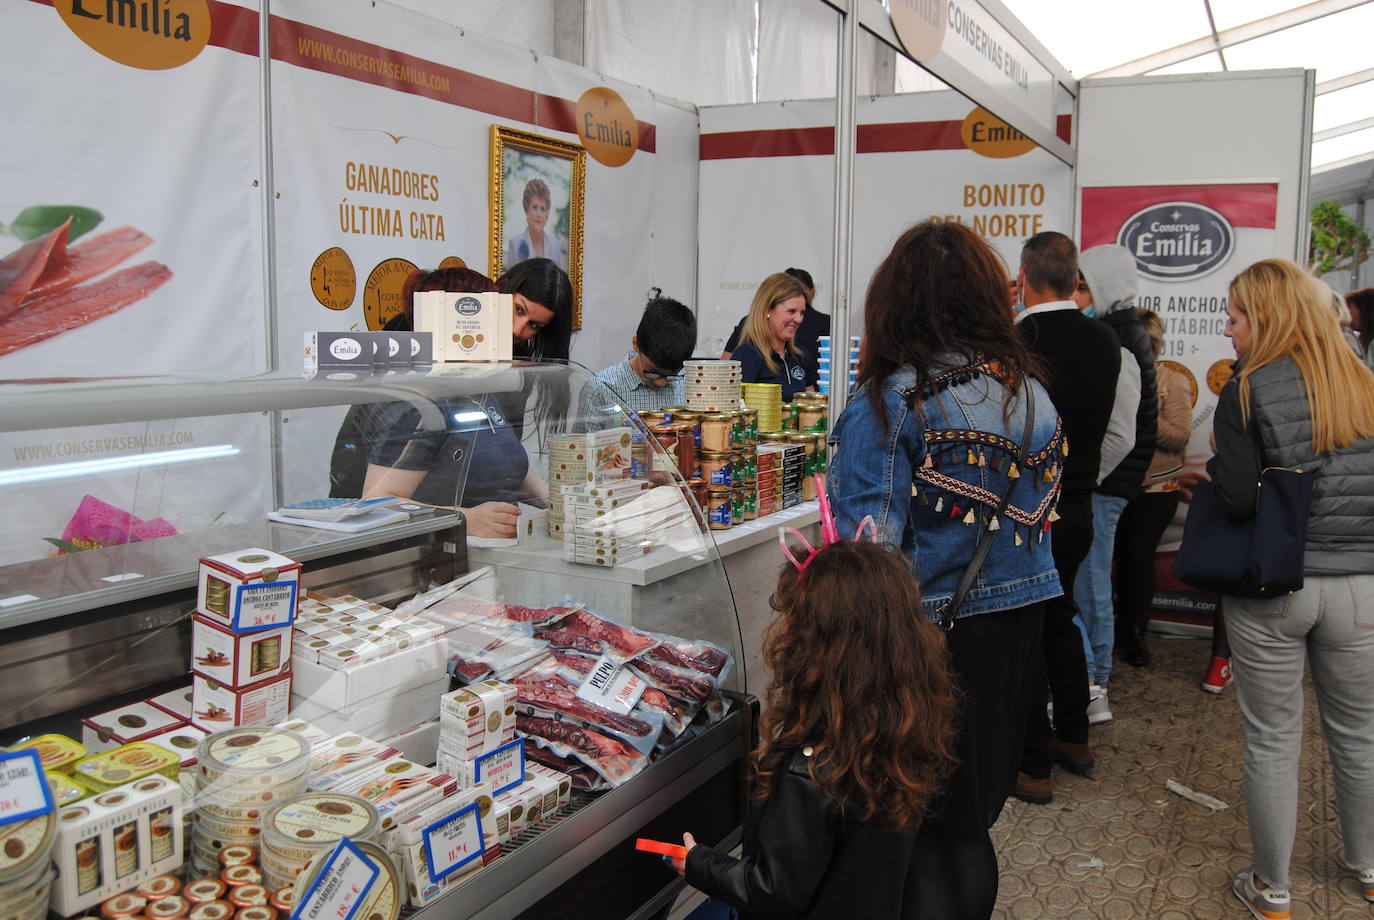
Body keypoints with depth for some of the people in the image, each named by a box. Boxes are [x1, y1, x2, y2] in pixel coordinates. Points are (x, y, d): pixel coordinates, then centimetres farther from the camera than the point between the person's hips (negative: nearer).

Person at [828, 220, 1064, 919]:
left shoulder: (885, 403, -17)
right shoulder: (1030, 391, 1)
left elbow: (869, 543, -20)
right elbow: (1041, 508, 10)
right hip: (1017, 619, 6)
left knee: (913, 826, 12)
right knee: (973, 821, 22)